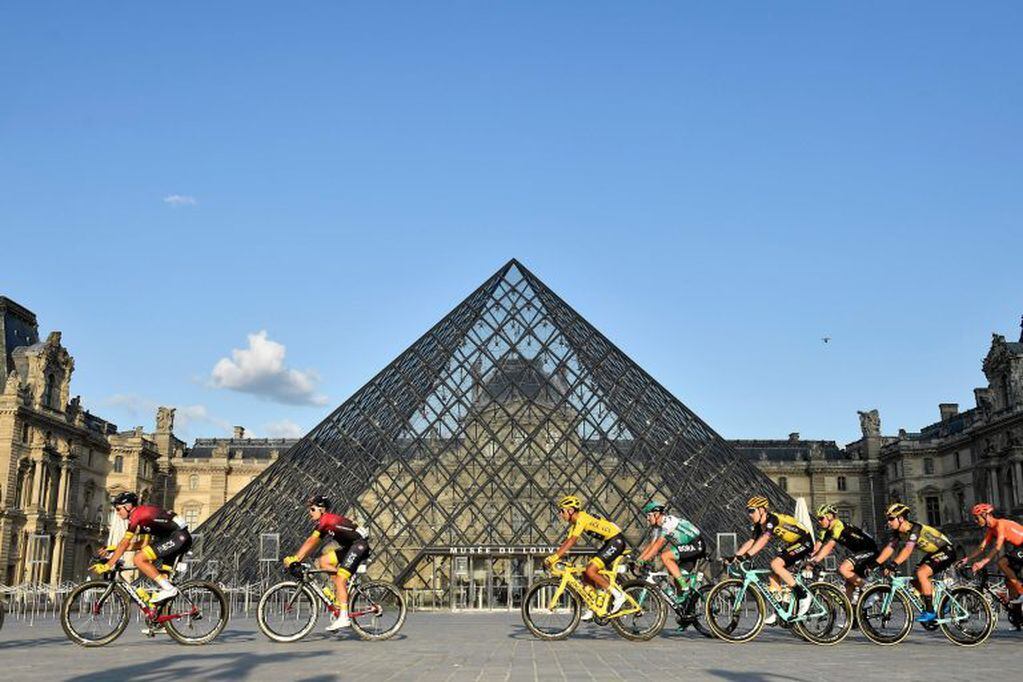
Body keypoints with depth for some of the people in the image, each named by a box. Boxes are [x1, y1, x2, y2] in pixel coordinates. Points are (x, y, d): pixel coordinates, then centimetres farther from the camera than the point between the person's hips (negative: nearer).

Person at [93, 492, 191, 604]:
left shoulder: (136, 514, -5)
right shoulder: (144, 512, 22)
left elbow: (125, 543, -8)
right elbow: (146, 543, 21)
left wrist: (108, 565, -5)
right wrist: (113, 549, 21)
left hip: (177, 537, -10)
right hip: (184, 537, 10)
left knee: (138, 559, -10)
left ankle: (168, 589, -11)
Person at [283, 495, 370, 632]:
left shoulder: (327, 520, -12)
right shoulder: (324, 524, 16)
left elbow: (311, 542, -19)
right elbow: (312, 545, 13)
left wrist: (295, 558, -20)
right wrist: (295, 559, 4)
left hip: (359, 545, -9)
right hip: (349, 547, 9)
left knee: (340, 579, -16)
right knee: (323, 561, 2)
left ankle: (343, 617, -19)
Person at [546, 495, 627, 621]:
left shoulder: (581, 518, -18)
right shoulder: (574, 522, 11)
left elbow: (572, 541, -28)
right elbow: (567, 541, 10)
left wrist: (555, 557, -30)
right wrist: (553, 557, -1)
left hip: (616, 541, -10)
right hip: (609, 542, 10)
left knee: (590, 571, -18)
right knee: (586, 575, 6)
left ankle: (618, 595, -8)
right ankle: (592, 609, 11)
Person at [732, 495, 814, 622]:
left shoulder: (772, 519, -25)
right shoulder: (759, 526, 3)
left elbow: (763, 541, -36)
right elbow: (750, 542, 1)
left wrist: (746, 555, -44)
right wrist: (734, 556, -10)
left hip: (804, 543, -9)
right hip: (791, 545, 9)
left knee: (775, 564, -24)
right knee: (773, 576, 0)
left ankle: (803, 595, -16)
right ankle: (777, 611, 5)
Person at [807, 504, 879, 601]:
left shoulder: (838, 525, -21)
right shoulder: (826, 530, 6)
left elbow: (829, 546, -32)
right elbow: (817, 547, 1)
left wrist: (815, 561, -38)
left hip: (869, 550, -10)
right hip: (860, 552, 10)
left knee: (843, 569, -25)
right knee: (849, 586, 4)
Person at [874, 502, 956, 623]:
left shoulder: (915, 528, -29)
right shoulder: (898, 533, -2)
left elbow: (908, 549, -41)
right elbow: (889, 548, -7)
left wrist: (893, 564, -50)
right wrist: (875, 564, -18)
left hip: (946, 551, -9)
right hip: (933, 553, 9)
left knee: (921, 573, -26)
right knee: (916, 582, 2)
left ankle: (930, 612, -19)